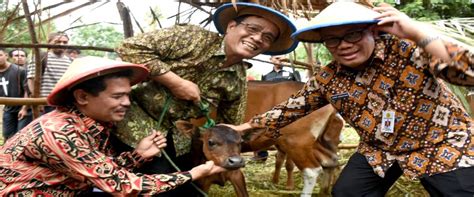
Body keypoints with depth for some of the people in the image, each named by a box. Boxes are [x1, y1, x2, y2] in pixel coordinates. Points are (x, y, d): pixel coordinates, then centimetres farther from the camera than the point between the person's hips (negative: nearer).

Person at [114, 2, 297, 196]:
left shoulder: (238, 82, 1)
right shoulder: (192, 37, -17)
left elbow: (229, 125, 13)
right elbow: (130, 47, -23)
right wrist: (175, 82, -23)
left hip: (176, 137, 6)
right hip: (134, 123, -6)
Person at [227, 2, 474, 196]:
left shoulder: (408, 48, -26)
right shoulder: (327, 79, -10)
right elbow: (291, 107, 4)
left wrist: (417, 32, -44)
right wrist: (243, 127, 6)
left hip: (442, 145, -4)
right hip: (378, 149, 4)